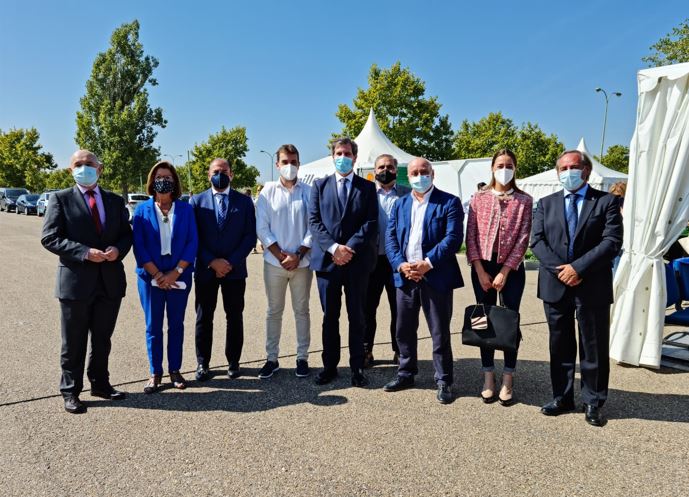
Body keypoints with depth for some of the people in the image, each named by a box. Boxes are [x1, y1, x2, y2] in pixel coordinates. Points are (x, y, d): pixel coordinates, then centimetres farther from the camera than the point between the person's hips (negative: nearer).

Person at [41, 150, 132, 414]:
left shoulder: (115, 201, 10)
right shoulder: (60, 199, -1)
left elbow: (127, 233, 12)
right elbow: (49, 238, -7)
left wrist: (118, 249, -10)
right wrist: (84, 252, -19)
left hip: (110, 280, 3)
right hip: (75, 281, -3)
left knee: (102, 339, 16)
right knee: (74, 342, 7)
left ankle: (100, 383, 31)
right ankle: (70, 392, 21)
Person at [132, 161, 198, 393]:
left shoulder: (185, 209, 2)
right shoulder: (142, 209, 1)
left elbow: (192, 242, -3)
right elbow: (139, 246, -3)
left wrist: (175, 272, -12)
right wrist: (157, 274, -11)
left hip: (179, 277, 1)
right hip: (151, 277, 0)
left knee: (176, 324, 9)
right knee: (153, 326, 6)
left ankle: (175, 370, 22)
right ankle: (155, 373, 18)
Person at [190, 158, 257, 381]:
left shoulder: (244, 201, 4)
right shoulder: (197, 201, 5)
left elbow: (250, 235, -1)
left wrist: (231, 262, -10)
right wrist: (212, 261, -11)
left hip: (235, 269, 0)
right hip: (206, 269, 0)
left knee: (234, 317, 7)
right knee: (204, 318, 6)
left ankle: (233, 361, 20)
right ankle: (203, 363, 18)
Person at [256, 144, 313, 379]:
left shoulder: (308, 191, 2)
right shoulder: (268, 192, 4)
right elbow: (262, 229, -1)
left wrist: (297, 255, -10)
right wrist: (281, 255, -9)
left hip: (302, 262, 0)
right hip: (274, 262, 1)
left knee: (302, 310, 8)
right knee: (274, 311, 8)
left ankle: (302, 358, 19)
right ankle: (271, 358, 19)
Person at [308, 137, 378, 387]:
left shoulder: (367, 187, 7)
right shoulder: (320, 185, 10)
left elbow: (371, 223, -2)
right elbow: (314, 221, 1)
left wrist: (350, 249, -14)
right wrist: (333, 248, -13)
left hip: (357, 260, -1)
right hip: (327, 259, 1)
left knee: (356, 316, 6)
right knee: (330, 316, 8)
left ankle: (357, 367, 16)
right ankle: (330, 365, 19)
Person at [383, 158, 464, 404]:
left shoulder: (449, 202, -1)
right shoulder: (400, 204, 14)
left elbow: (453, 237, -12)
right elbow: (390, 238, 6)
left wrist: (428, 263, -19)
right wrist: (401, 265, -10)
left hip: (436, 277, -4)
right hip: (405, 277, 5)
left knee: (440, 333, 3)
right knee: (404, 330, 13)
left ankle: (444, 381, 17)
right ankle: (406, 374, 29)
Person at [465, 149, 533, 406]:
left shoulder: (524, 201, 1)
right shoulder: (478, 198, 4)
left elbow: (523, 239, -5)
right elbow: (471, 237, 0)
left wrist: (504, 272, -11)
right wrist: (481, 271, -8)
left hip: (511, 268, -1)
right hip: (482, 267, 1)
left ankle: (507, 382, 13)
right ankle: (488, 379, 17)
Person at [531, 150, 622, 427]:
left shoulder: (607, 202, 1)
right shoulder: (546, 204, 9)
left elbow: (612, 242, -10)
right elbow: (537, 240, 1)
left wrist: (578, 267, -17)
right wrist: (558, 268, -13)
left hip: (593, 287, -2)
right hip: (555, 286, 3)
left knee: (594, 348, 7)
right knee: (560, 347, 12)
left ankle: (593, 403, 22)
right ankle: (562, 398, 26)